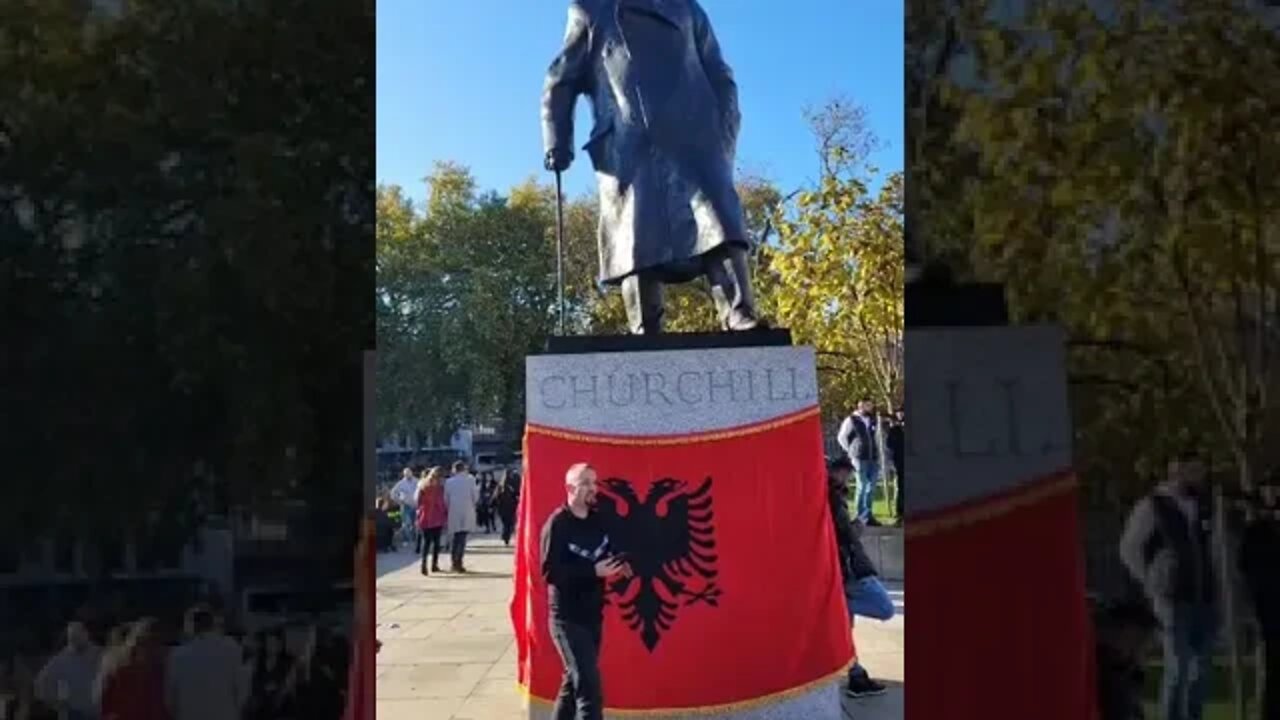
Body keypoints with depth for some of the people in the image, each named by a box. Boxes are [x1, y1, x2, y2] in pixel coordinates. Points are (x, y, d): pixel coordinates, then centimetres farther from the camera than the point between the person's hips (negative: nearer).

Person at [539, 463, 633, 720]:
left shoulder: (598, 520, 6)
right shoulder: (557, 524, -15)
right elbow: (550, 572, -22)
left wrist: (618, 565, -3)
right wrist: (593, 571, -26)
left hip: (593, 614, 7)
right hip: (568, 617, -7)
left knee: (575, 681, 18)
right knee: (589, 686, -10)